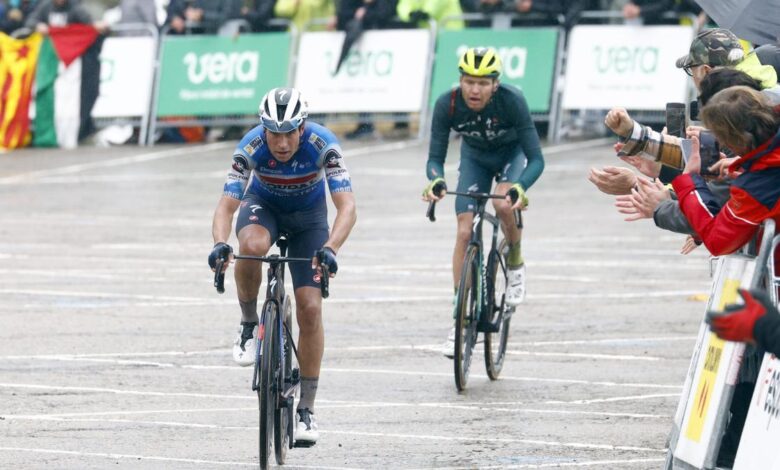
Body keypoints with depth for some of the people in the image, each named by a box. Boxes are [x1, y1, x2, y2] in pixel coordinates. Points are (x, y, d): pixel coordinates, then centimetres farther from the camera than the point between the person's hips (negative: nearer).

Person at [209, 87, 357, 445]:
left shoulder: (322, 144, -33)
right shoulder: (251, 146, -31)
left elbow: (347, 207, -39)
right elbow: (226, 205, -33)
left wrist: (330, 248, -56)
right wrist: (220, 244, -54)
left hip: (308, 216, 0)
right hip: (263, 207, 0)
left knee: (310, 308, -11)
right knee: (252, 245, -37)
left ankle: (306, 409, 0)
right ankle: (249, 324, -11)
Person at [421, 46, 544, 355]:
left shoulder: (511, 101, -35)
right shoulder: (447, 104, -29)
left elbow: (536, 158, -34)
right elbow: (435, 158, -24)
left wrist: (520, 187, -53)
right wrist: (435, 181, -47)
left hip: (511, 152, -2)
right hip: (475, 156, 3)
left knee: (503, 203, -33)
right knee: (465, 232, -9)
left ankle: (515, 263, -2)